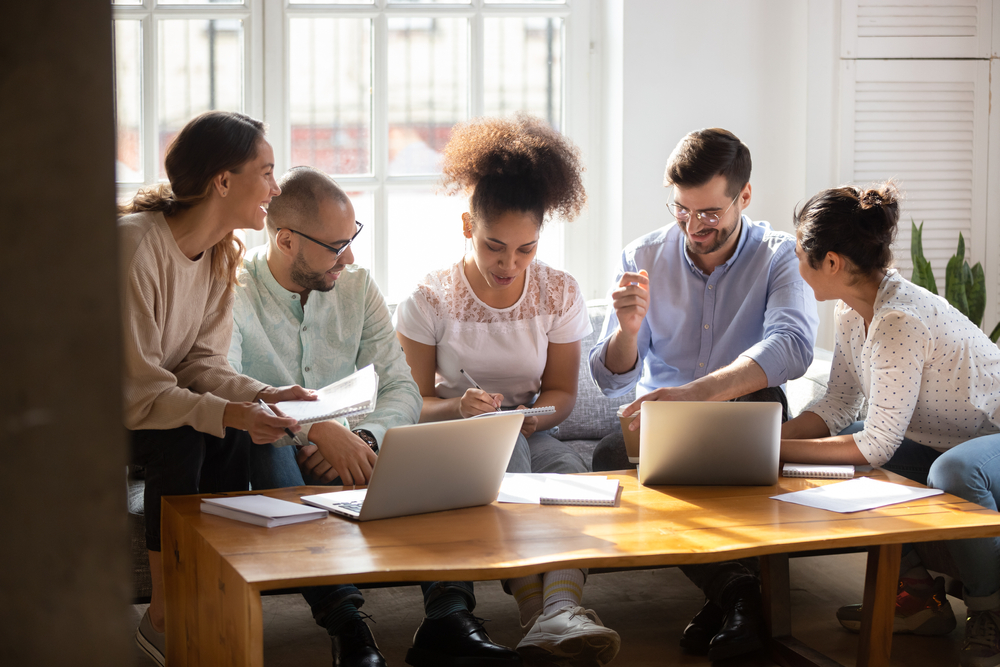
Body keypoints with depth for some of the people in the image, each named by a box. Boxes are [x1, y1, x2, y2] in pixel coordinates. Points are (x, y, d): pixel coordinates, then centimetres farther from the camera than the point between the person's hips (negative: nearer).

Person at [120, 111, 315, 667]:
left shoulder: (221, 253, -1)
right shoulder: (135, 245, -28)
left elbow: (202, 364, -4)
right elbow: (137, 390, -29)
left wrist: (263, 395, -22)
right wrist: (231, 413, -39)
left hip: (164, 402, 7)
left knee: (232, 434, -17)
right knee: (181, 439, -29)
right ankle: (163, 619, -17)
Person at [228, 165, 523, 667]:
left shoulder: (357, 287, 8)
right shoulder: (233, 294, -8)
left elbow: (402, 388, 1)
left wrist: (362, 438, -20)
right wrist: (317, 428, -37)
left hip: (345, 452, 4)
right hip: (272, 461, -4)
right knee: (267, 445, -38)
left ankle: (448, 616, -35)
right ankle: (345, 626, -48)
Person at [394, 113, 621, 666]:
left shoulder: (560, 294, 2)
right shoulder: (429, 301, -5)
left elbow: (561, 393, 9)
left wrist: (536, 414, -16)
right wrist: (458, 408, -26)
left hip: (529, 433, 3)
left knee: (569, 469, -34)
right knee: (503, 446, -39)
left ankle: (561, 607, -58)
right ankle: (536, 612, -51)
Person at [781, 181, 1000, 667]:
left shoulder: (900, 321, -30)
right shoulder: (854, 310, -2)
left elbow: (877, 444, -29)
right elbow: (838, 407, 3)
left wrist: (776, 450, -24)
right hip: (943, 442, 9)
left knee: (953, 473, -39)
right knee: (839, 452, -5)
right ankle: (919, 593, 3)